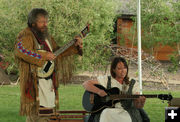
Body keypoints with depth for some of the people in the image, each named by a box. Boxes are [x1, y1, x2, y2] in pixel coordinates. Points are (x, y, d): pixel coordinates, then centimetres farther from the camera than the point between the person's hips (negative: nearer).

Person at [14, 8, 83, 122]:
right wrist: (43, 56, -25)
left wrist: (75, 46, 12)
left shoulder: (46, 36, 17)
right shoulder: (26, 35, -9)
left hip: (49, 82, 8)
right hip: (34, 81, -8)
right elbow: (20, 51, -28)